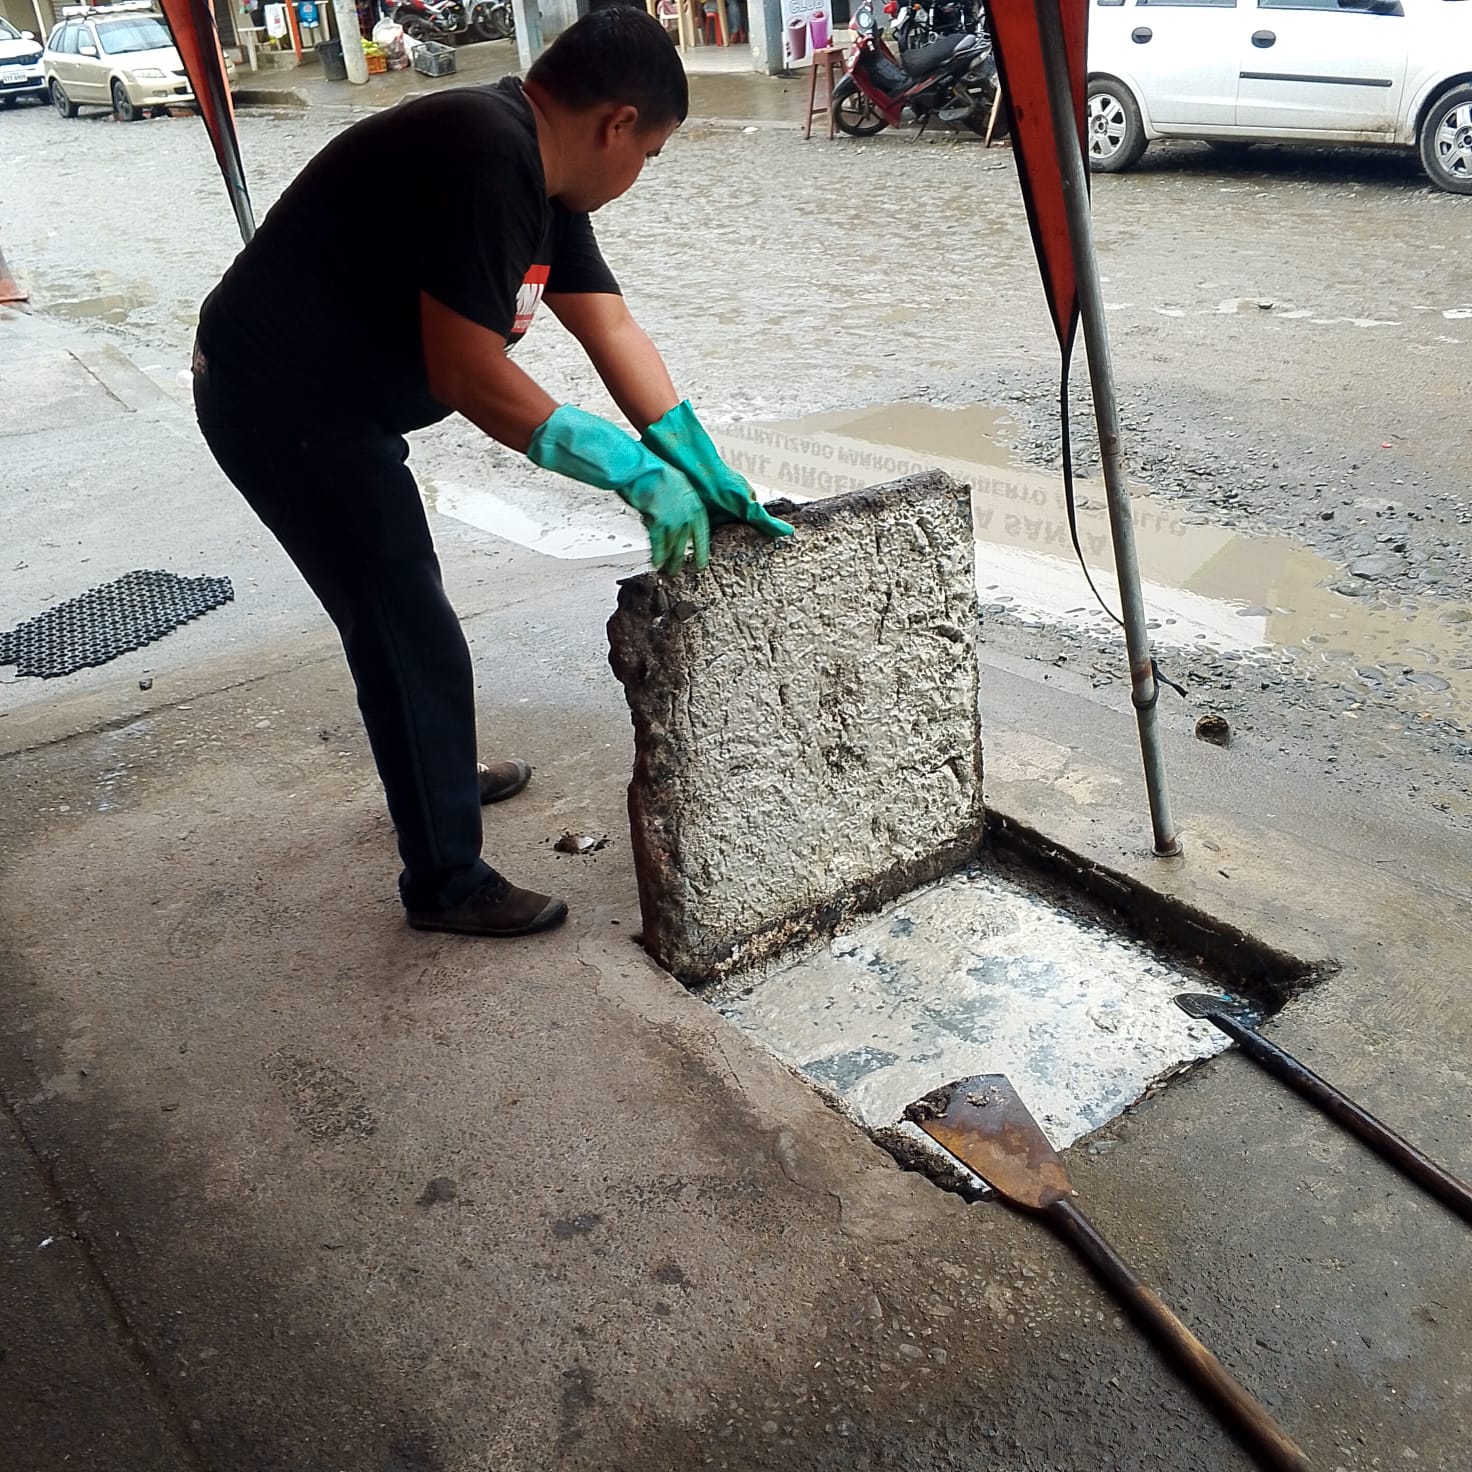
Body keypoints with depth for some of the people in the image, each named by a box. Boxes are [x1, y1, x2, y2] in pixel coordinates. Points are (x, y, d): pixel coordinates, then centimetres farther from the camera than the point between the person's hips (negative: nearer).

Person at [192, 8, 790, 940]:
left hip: (328, 401, 10)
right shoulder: (486, 156, -26)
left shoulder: (539, 167, 5)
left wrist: (707, 474, -1)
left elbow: (612, 328, 4)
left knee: (400, 611, 24)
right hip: (284, 411, -10)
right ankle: (447, 882, 13)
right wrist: (635, 472, -23)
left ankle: (436, 775, 47)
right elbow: (468, 376, -29)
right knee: (414, 635, -3)